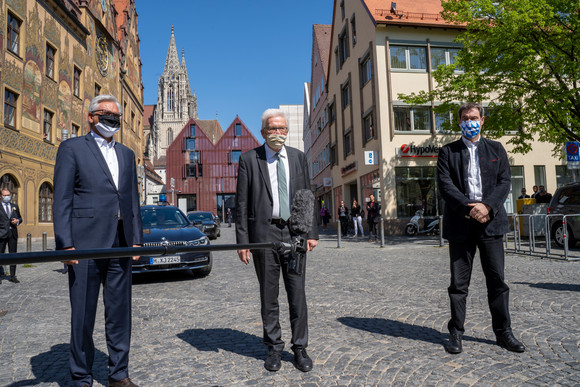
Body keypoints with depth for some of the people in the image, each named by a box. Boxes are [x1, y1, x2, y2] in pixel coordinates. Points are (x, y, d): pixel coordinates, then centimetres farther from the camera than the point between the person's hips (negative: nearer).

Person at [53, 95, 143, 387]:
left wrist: (136, 239, 8)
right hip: (86, 243, -4)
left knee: (120, 312, 11)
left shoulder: (126, 154, 18)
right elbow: (62, 199, -3)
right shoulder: (72, 148, 3)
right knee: (83, 314, 5)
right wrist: (65, 244, -11)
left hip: (120, 245, 5)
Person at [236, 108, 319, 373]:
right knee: (268, 296, 7)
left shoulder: (298, 158, 11)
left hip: (294, 233, 2)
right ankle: (274, 348, 23)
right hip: (264, 233, -2)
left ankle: (300, 348, 20)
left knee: (298, 294, 5)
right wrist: (242, 241, -5)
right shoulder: (249, 159, 3)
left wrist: (312, 232, 5)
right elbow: (242, 203, 0)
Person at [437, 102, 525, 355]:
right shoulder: (447, 152, 8)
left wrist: (487, 206, -13)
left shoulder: (496, 149, 14)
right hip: (460, 224, -1)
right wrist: (469, 208, -16)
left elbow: (504, 182, 4)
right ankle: (456, 333, 15)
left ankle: (503, 332, 20)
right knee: (459, 282, 4)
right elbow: (445, 185, -3)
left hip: (490, 221, 2)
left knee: (497, 279, 5)